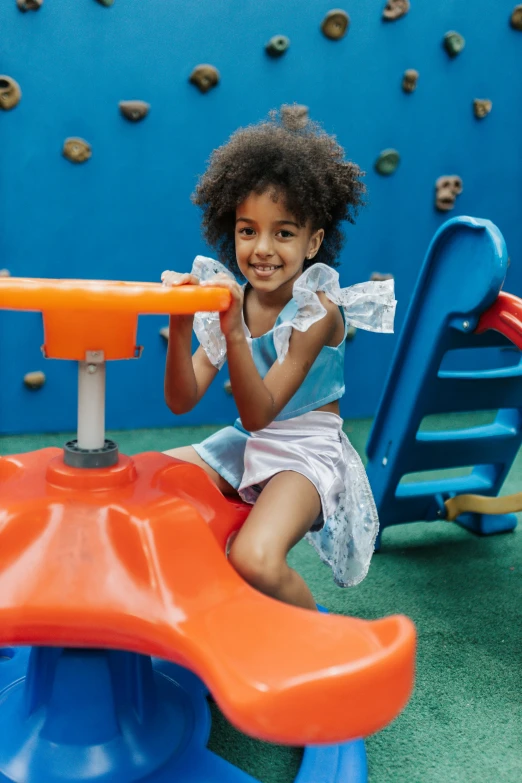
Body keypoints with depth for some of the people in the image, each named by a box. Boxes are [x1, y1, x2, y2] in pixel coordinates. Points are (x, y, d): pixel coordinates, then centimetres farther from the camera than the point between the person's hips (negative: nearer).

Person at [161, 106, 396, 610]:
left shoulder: (318, 308, -16)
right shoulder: (229, 298, -1)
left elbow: (258, 414, -23)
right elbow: (181, 401, -7)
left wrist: (234, 332, -35)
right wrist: (180, 328, -23)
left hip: (308, 451, -6)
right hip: (245, 446, 6)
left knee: (255, 560, -31)